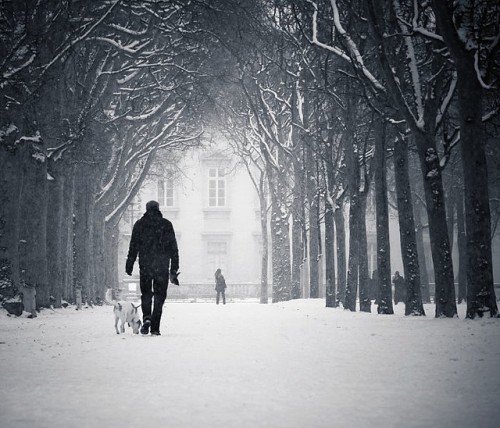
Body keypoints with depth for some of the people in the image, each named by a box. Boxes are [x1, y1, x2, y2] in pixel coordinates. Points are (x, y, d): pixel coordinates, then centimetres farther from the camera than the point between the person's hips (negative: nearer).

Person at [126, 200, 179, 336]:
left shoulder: (139, 224, 4)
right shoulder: (166, 224, 5)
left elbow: (133, 246, 2)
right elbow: (173, 247, 5)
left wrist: (129, 265, 7)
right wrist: (174, 268, 8)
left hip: (145, 265, 0)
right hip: (162, 266, 0)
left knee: (146, 293, 13)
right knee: (159, 296, 5)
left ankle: (147, 318, -13)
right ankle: (155, 328, -1)